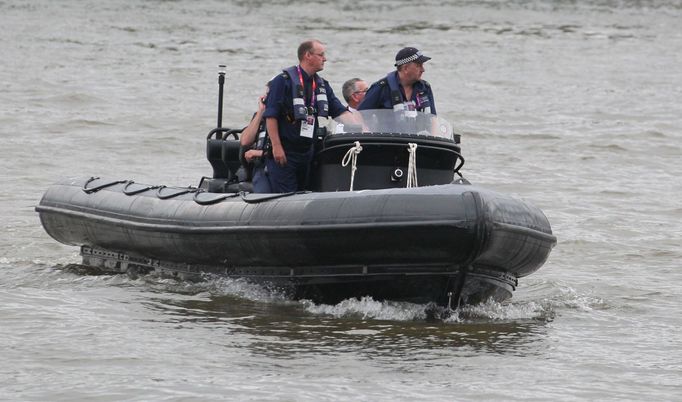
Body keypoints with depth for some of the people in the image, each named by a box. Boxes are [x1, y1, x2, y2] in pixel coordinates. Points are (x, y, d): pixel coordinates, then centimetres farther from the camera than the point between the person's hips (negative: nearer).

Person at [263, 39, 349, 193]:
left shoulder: (322, 85, 11)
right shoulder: (283, 81, -10)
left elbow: (341, 112, 12)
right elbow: (270, 115, -14)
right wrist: (276, 146, -19)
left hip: (307, 150, 7)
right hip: (283, 151, -7)